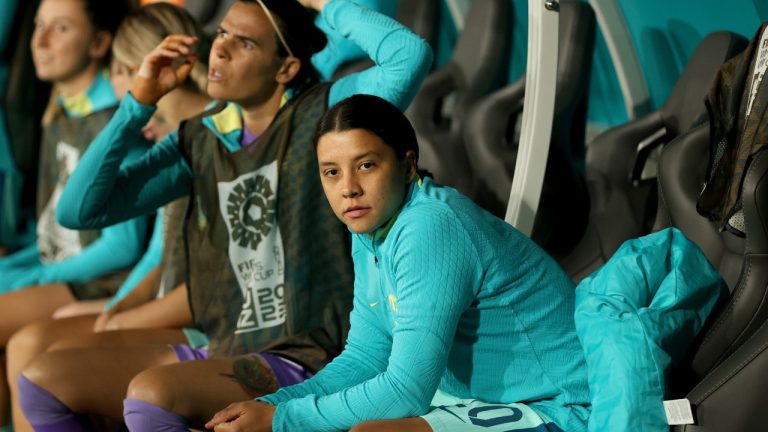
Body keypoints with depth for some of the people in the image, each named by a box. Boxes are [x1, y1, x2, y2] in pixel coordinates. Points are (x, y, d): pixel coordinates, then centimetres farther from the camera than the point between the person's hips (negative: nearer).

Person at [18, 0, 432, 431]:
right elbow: (80, 210, 5)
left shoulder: (323, 114, -7)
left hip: (302, 361, -7)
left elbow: (412, 55, -26)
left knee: (151, 393, -32)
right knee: (43, 379, 2)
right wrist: (139, 101, 1)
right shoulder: (200, 140, 9)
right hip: (222, 354, 7)